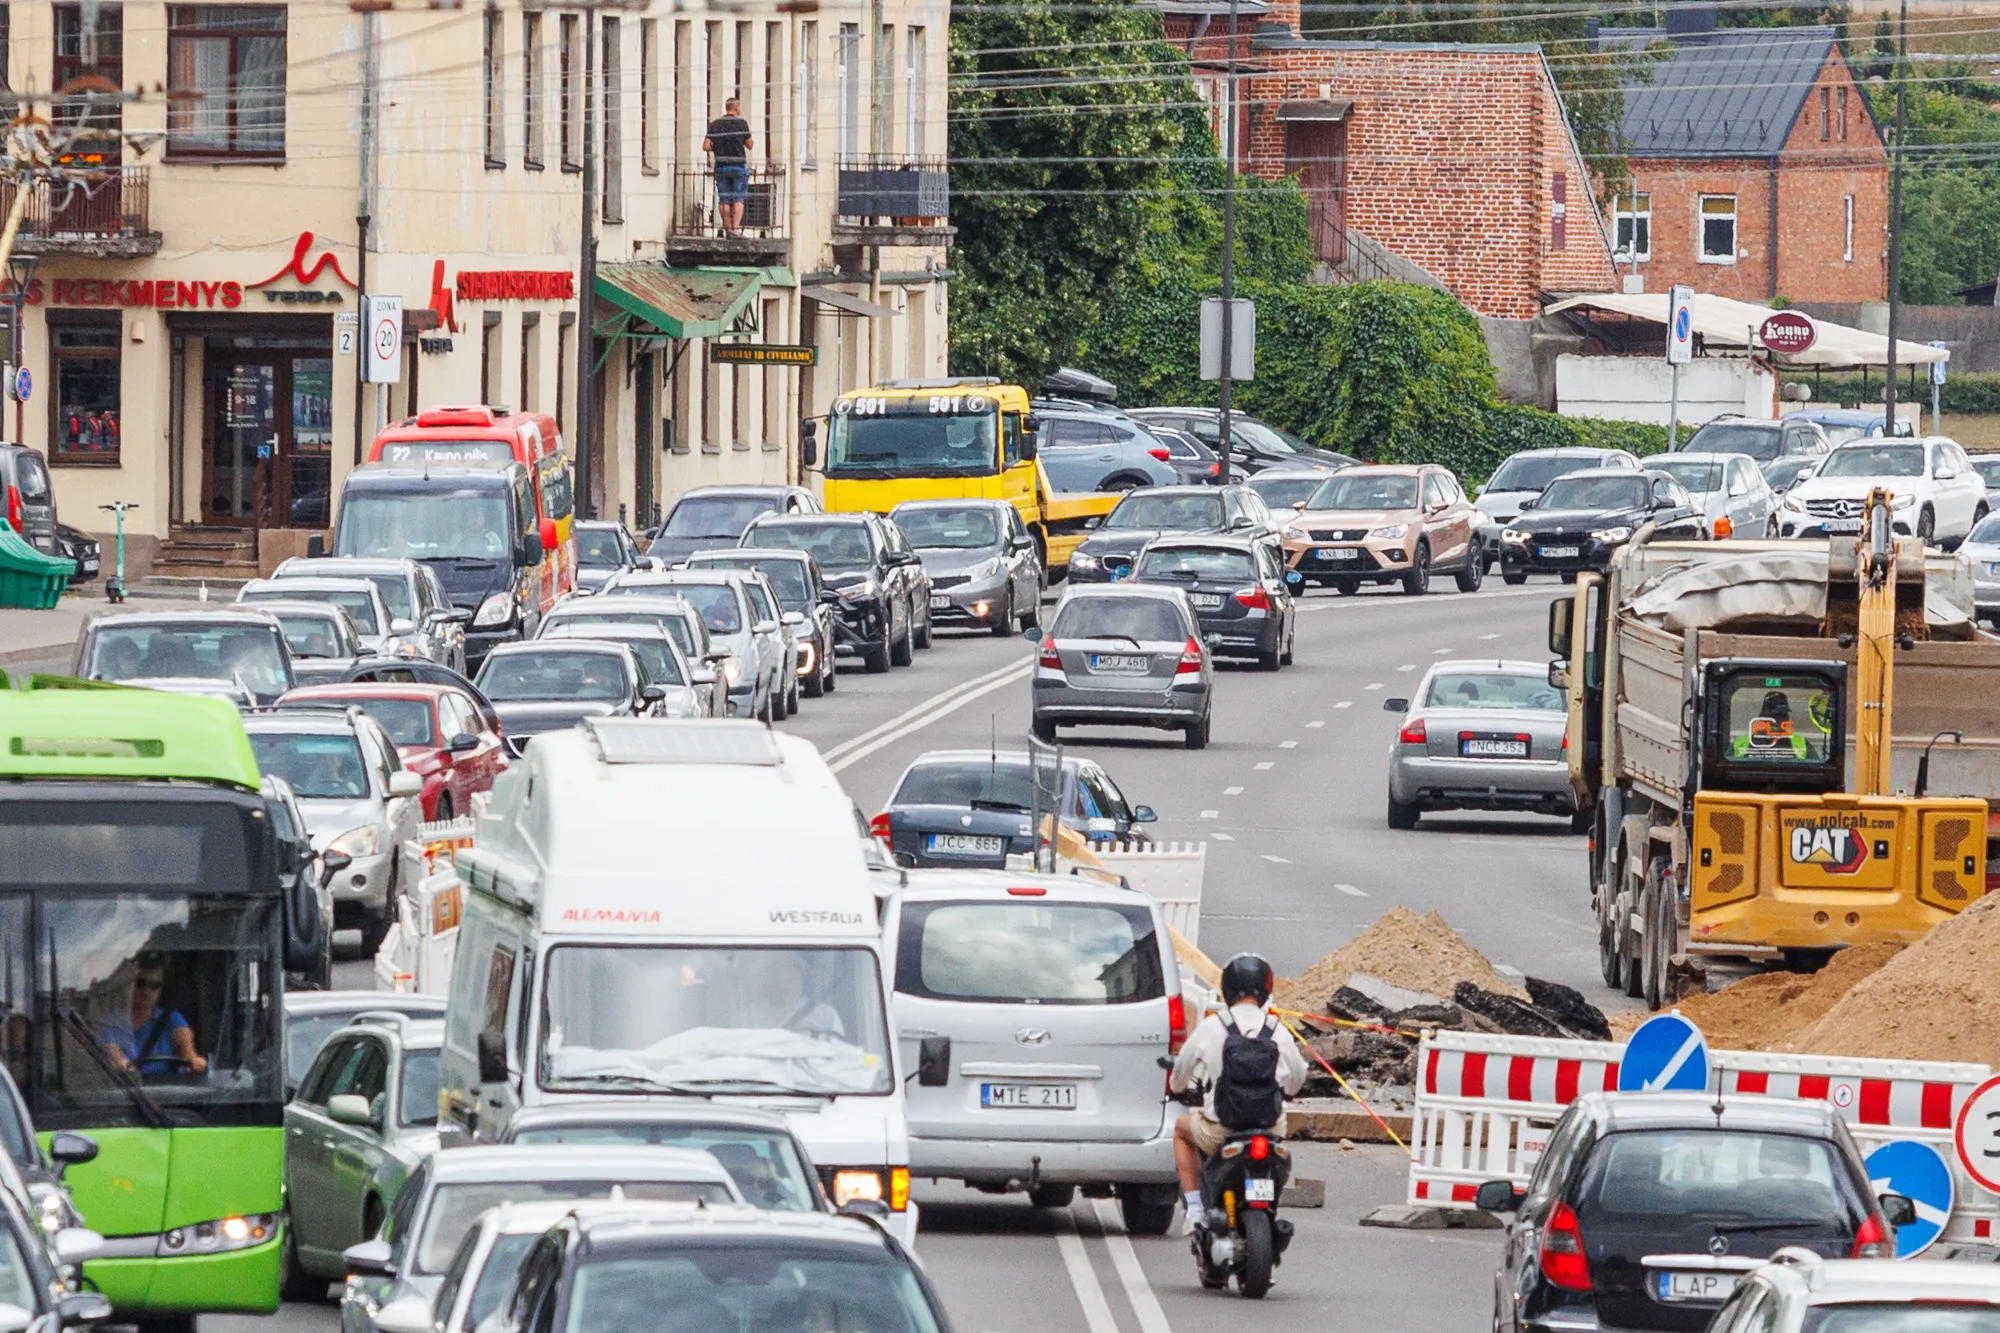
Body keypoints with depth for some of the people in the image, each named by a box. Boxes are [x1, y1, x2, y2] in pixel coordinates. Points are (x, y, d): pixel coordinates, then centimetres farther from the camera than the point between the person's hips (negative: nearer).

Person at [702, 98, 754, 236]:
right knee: (738, 199, 1)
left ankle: (727, 229, 13)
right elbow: (750, 145, -1)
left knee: (724, 199, 9)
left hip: (721, 166, 3)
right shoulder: (741, 123, -7)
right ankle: (734, 228, -11)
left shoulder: (714, 125, 3)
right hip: (738, 166, -3)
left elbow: (706, 147, -1)